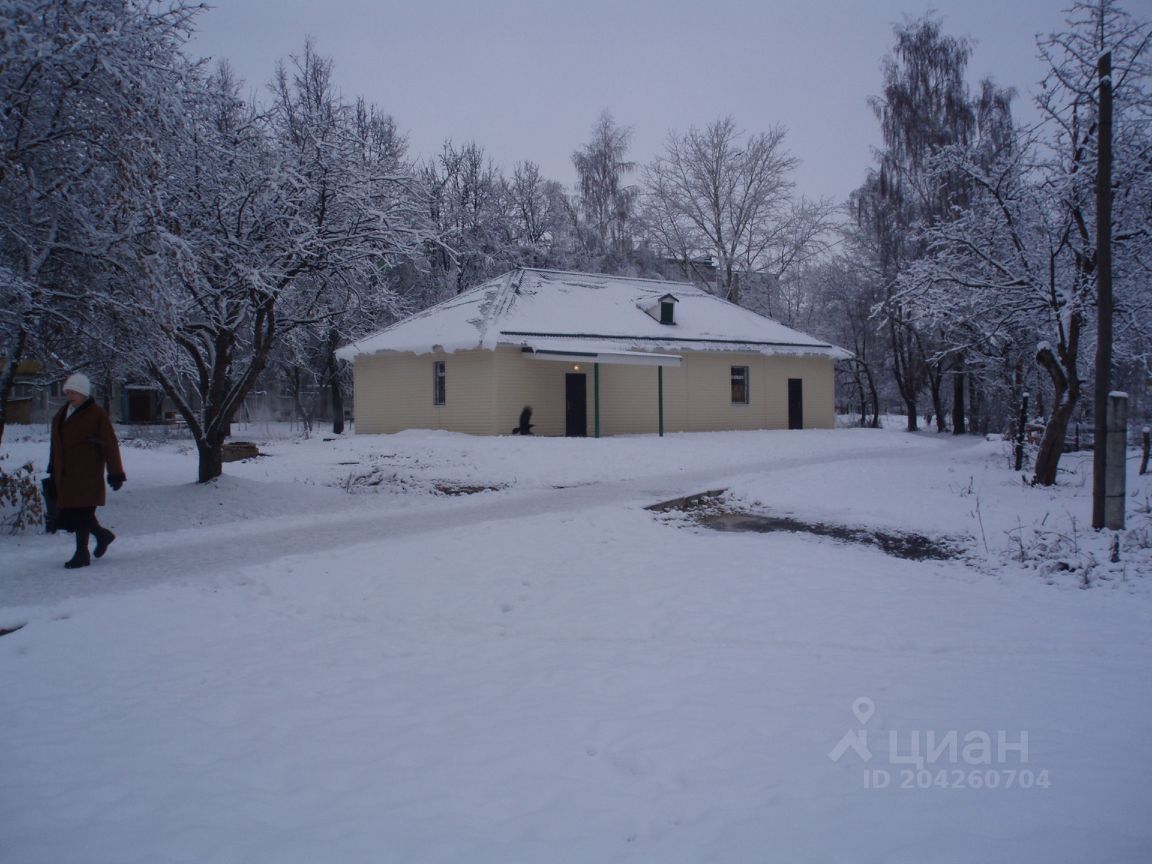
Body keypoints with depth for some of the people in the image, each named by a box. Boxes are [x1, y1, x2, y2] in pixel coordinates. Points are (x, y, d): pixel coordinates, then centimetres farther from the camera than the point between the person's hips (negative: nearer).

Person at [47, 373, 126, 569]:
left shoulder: (97, 414, -7)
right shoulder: (62, 414, 15)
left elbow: (110, 445, -9)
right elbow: (56, 444, 22)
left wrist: (115, 473, -13)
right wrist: (53, 469, 20)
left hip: (87, 473, -7)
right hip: (65, 474, 7)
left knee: (81, 512, -7)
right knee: (68, 513, 7)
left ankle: (82, 554, 1)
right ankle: (102, 534, 27)